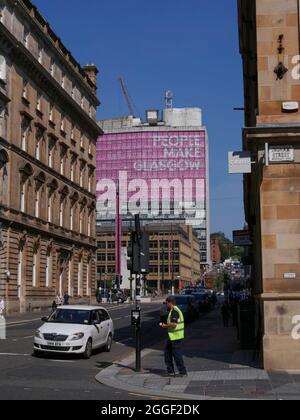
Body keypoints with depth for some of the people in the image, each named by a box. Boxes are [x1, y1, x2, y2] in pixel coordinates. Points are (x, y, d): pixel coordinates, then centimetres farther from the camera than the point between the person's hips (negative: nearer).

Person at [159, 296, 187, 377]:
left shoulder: (174, 311, -18)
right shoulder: (175, 310, 15)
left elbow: (174, 324, -27)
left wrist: (165, 325, -13)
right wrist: (166, 325, 16)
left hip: (176, 336, -11)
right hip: (172, 336, 11)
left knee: (177, 354, -4)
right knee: (167, 352, 15)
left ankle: (183, 372, 3)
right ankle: (170, 371, 20)